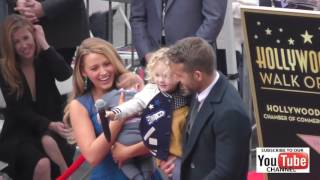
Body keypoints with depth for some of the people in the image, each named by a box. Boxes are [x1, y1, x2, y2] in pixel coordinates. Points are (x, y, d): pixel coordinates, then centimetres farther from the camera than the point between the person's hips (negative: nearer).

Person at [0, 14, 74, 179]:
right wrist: (49, 125, -23)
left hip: (48, 128, 2)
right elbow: (19, 111, -10)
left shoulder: (44, 60, -1)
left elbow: (65, 74, -22)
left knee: (48, 141, -34)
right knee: (41, 164, -31)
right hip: (19, 134, -2)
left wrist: (43, 43, -19)